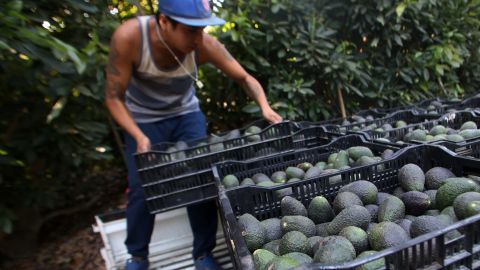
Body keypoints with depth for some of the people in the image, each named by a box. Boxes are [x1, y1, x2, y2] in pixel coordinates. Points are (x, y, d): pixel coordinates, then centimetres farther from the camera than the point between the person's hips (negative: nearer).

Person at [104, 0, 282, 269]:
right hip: (143, 120, -1)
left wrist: (265, 107, -32)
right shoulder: (129, 37, -31)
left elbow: (245, 78, -15)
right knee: (141, 189, 0)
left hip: (186, 114, 1)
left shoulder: (204, 44, -28)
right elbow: (114, 97, -21)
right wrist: (139, 137, -32)